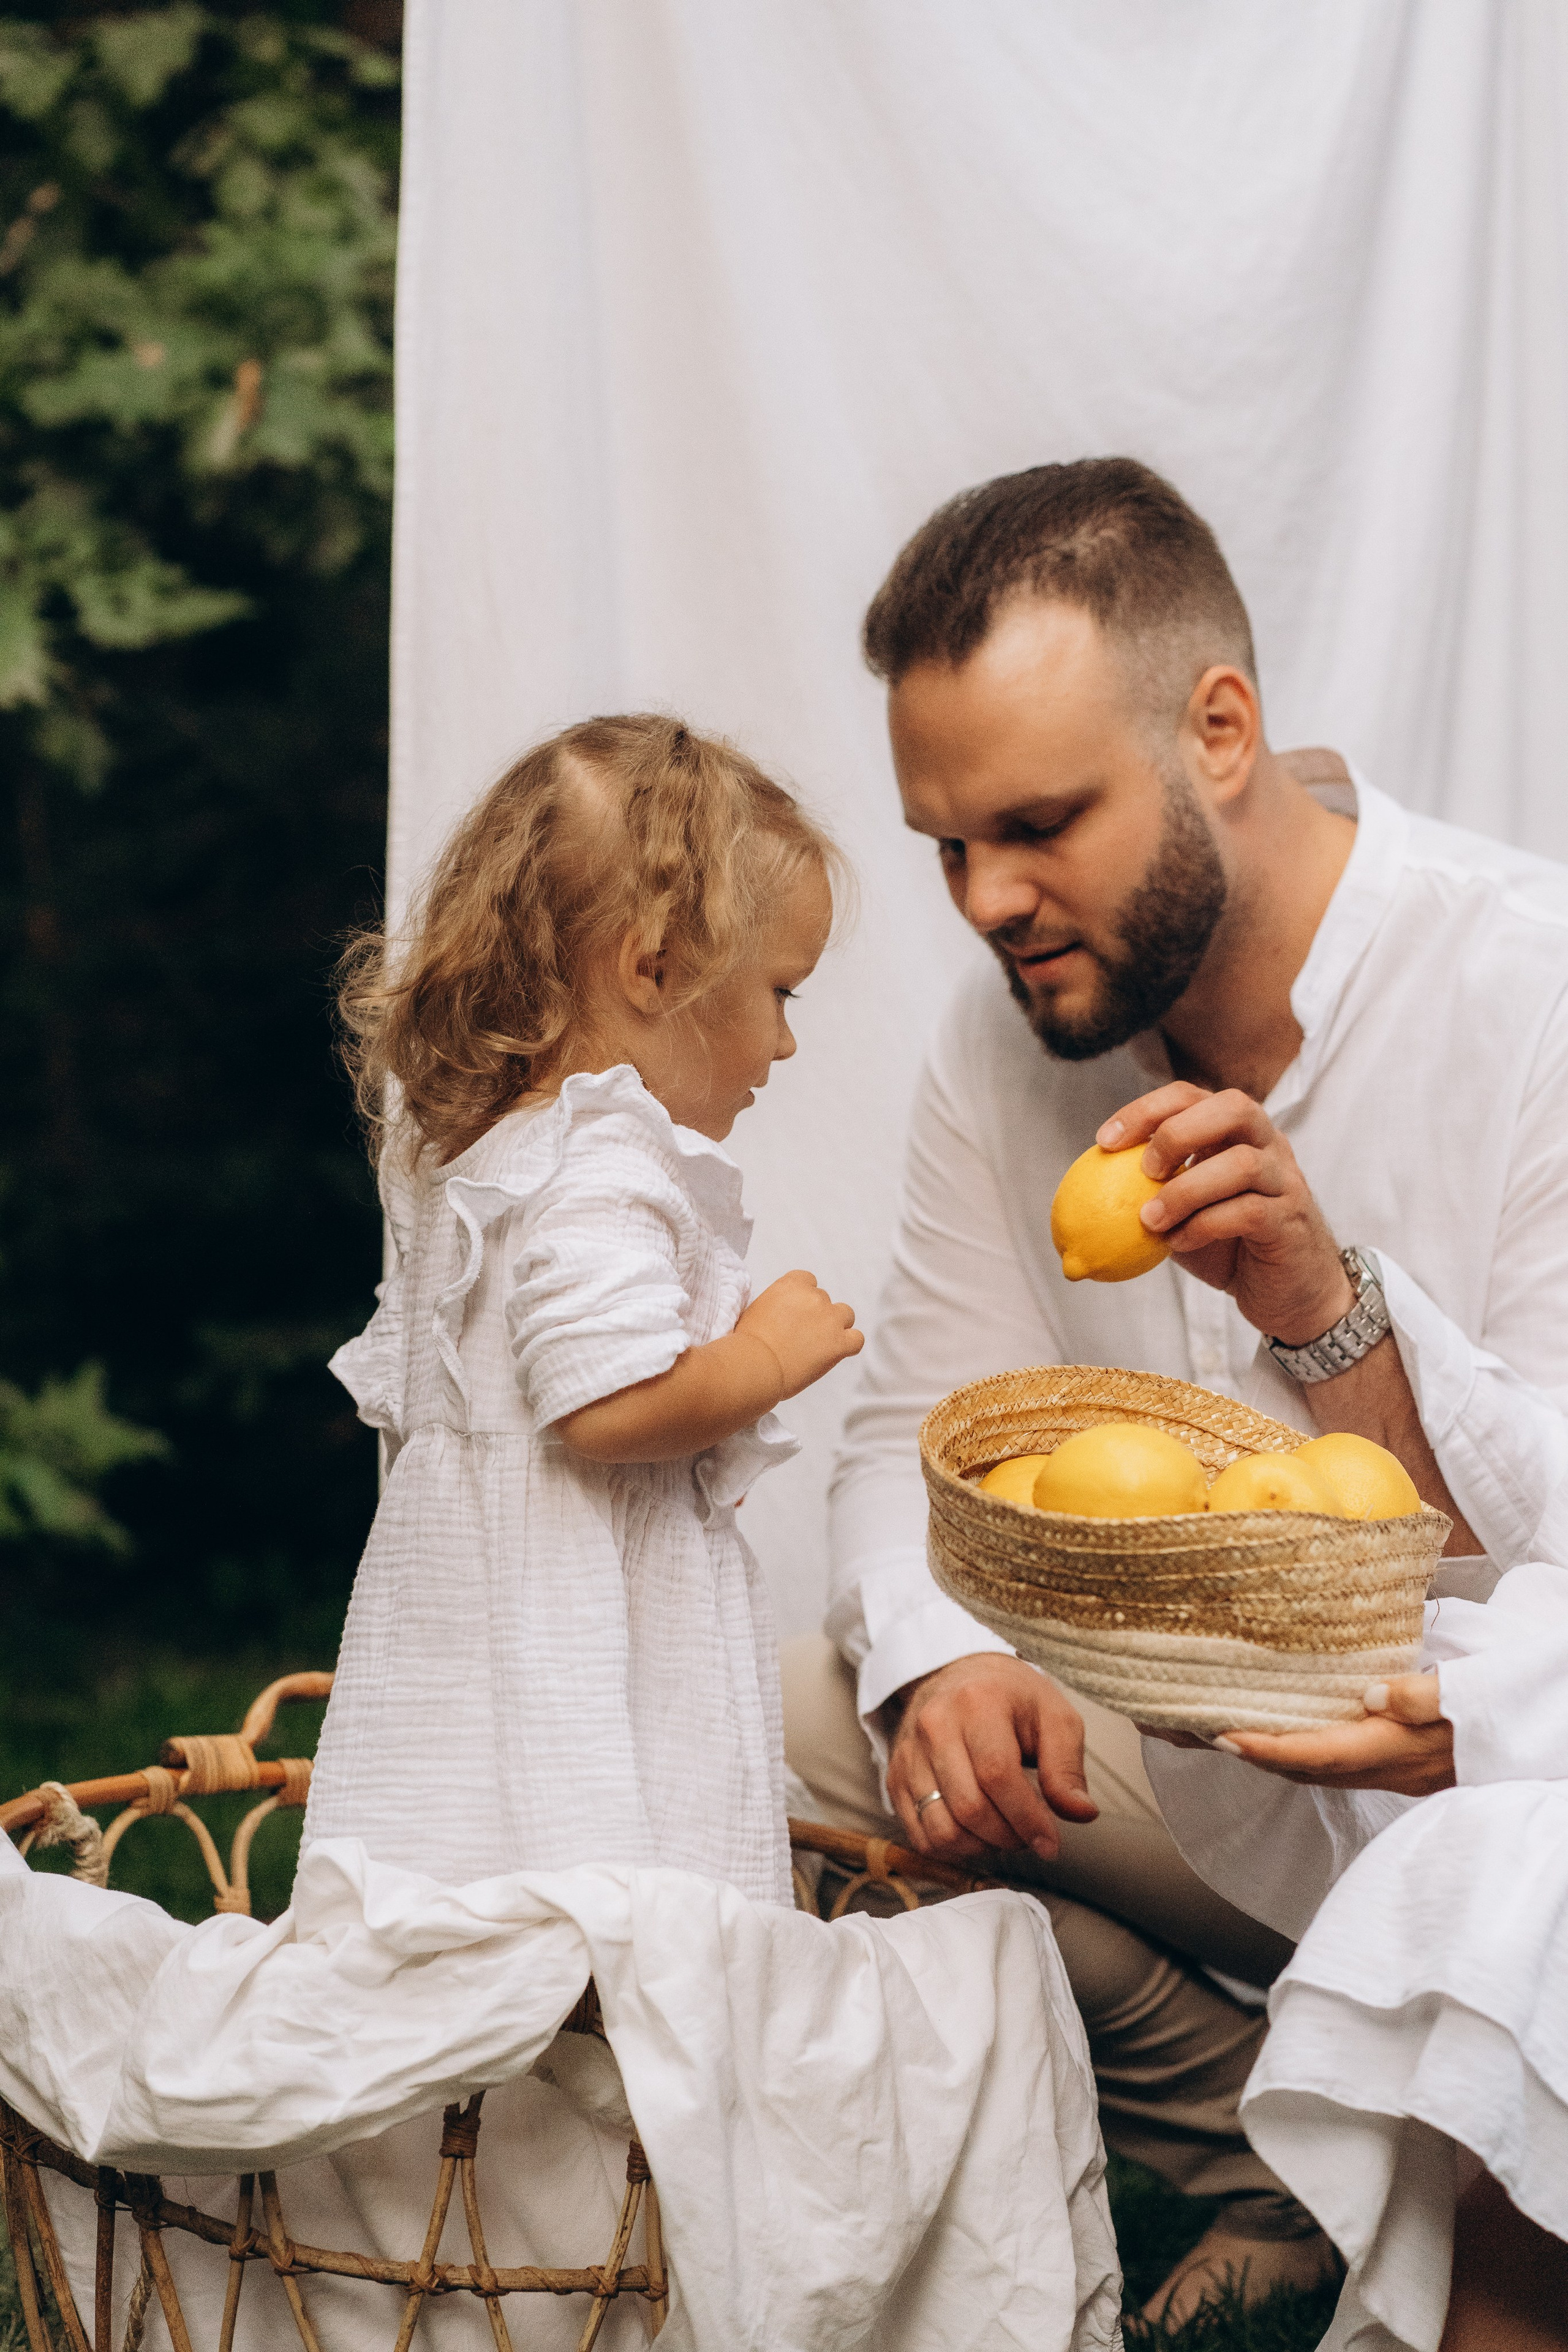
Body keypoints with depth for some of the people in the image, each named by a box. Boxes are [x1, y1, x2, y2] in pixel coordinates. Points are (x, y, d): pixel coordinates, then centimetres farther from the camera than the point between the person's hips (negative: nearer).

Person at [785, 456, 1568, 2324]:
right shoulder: (1012, 1032, -1)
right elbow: (918, 1436, 3)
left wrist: (1329, 1311, -38)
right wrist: (938, 1663, -19)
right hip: (1221, 1770, 7)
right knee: (774, 1719, -11)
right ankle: (1295, 2169, 3)